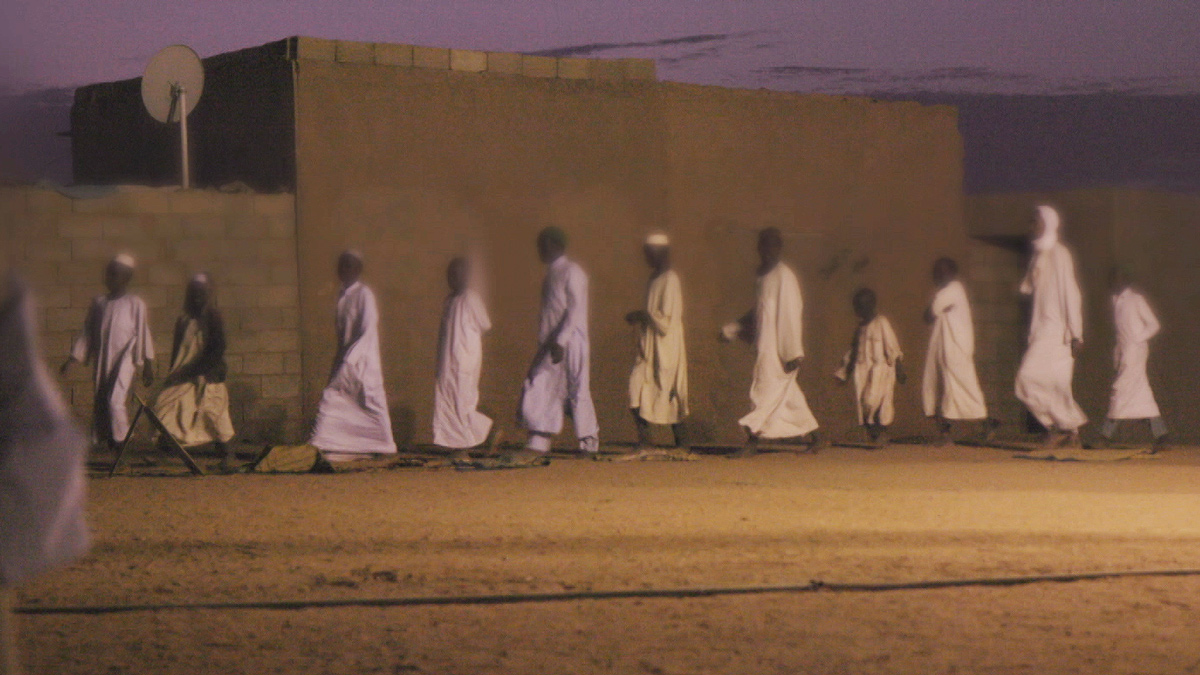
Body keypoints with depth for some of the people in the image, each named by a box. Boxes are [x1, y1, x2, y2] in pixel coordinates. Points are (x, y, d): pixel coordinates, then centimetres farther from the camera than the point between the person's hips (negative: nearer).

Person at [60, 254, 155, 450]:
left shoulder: (135, 304, -1)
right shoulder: (99, 303, 12)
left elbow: (143, 334, -1)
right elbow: (87, 333, 15)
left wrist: (147, 366, -3)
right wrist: (72, 359, 11)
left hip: (124, 360, -5)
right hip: (101, 362, 5)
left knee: (116, 401, -19)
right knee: (101, 403, 3)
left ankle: (121, 442, -10)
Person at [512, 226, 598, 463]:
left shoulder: (572, 272, -10)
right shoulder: (552, 274, 17)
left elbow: (575, 311, -16)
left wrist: (560, 341, -23)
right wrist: (544, 343, 17)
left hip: (570, 343, -9)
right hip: (551, 344, 9)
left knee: (577, 393, -4)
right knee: (538, 390, 2)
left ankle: (590, 444, 5)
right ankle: (536, 447, 2)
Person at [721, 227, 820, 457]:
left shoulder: (784, 276, -13)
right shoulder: (767, 276, 15)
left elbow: (791, 314, -17)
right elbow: (758, 313, 24)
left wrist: (793, 352, -20)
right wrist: (731, 330, 20)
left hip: (778, 348, -9)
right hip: (767, 346, 9)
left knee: (765, 390, -7)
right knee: (788, 394, 11)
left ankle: (752, 442, -6)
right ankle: (813, 436, 18)